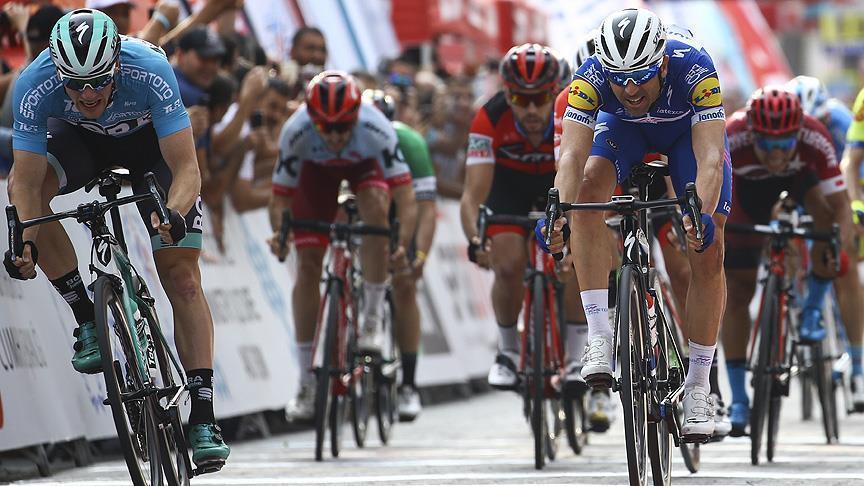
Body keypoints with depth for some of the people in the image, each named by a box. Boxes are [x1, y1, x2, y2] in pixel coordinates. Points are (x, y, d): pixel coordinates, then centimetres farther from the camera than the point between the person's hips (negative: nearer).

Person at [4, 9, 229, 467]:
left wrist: (173, 215, -58)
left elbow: (186, 168, -39)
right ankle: (87, 320, -15)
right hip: (79, 139, 2)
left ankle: (202, 416, -9)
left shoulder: (150, 71, -39)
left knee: (182, 276, -13)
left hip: (151, 142, -2)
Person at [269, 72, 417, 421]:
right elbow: (280, 197, -28)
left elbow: (406, 198, -42)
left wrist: (403, 245, -57)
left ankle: (373, 318, -20)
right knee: (308, 265, -9)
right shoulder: (296, 132, -36)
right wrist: (278, 234, -48)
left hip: (365, 165, -1)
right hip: (317, 169, 1)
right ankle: (307, 383, -2)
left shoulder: (375, 129, -39)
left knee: (376, 206, -35)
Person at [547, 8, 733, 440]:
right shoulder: (591, 76, -36)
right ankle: (599, 336, -27)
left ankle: (698, 387, 0)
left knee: (707, 250, -12)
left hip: (690, 128, -1)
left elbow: (709, 158, -46)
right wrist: (558, 212, -59)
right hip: (624, 127, 1)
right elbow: (572, 155, -41)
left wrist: (702, 215, -63)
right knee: (589, 186, -30)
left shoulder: (694, 68, -41)